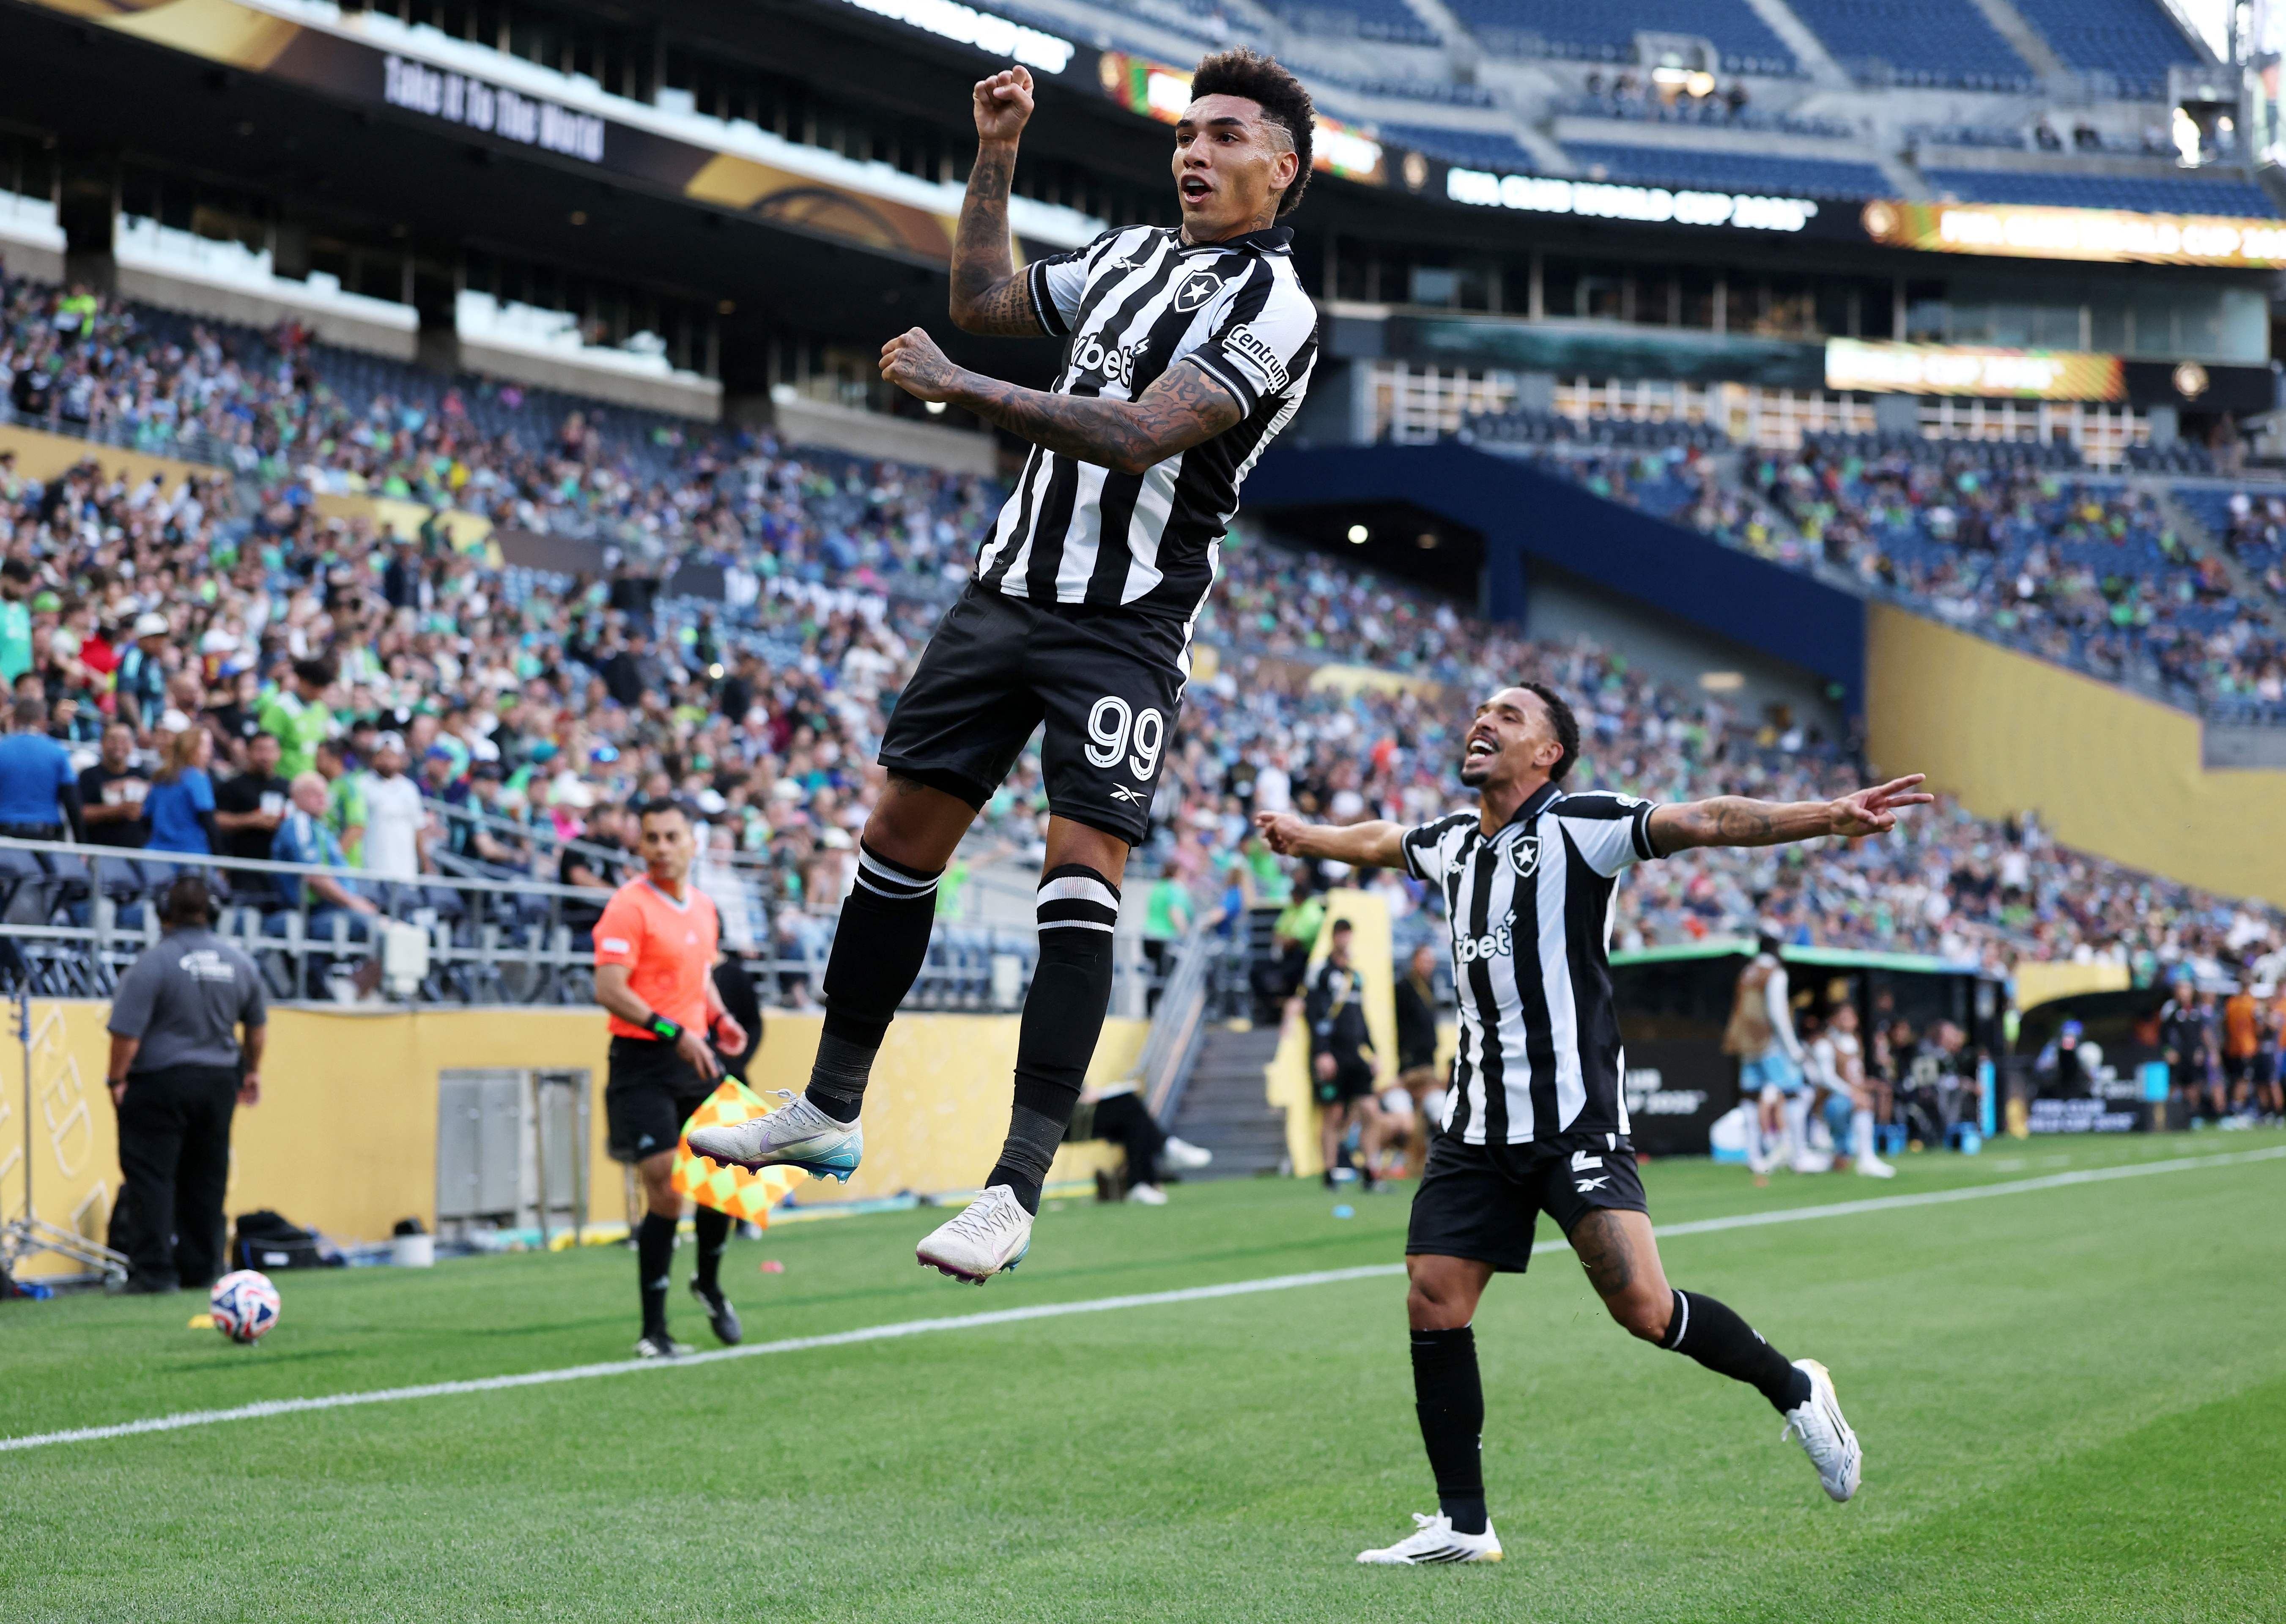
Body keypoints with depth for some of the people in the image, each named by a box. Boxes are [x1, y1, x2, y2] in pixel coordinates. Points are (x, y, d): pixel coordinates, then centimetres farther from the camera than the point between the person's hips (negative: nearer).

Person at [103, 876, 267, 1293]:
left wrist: (117, 1079, -5)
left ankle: (155, 1270, -8)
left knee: (150, 1176, -2)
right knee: (206, 1178, 13)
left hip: (159, 1083, -6)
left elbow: (127, 1033, -17)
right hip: (219, 1082, 6)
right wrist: (252, 1071, 31)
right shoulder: (241, 963, 5)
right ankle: (202, 1268, 17)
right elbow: (258, 1025, 18)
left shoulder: (153, 963, -14)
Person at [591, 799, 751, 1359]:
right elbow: (610, 990, -19)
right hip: (644, 1063, -7)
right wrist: (674, 1032, -25)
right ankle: (653, 1332, -3)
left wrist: (718, 1018, 7)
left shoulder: (703, 907, 12)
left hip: (695, 1056, 7)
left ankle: (709, 1283, 36)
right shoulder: (629, 906, -12)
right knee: (666, 1192, -11)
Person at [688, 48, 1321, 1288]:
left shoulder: (1273, 310, -11)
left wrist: (958, 387, -21)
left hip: (1125, 627, -7)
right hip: (1011, 583, 8)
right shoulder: (1131, 254, 14)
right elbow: (984, 297, 29)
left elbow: (1139, 434, -23)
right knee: (902, 834, 9)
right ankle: (830, 1110, 22)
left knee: (1080, 881, -15)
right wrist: (996, 151, 22)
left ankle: (1015, 1192, -17)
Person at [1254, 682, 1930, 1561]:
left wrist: (1828, 817, -28)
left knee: (1642, 1306, -17)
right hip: (1477, 1126, 7)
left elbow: (1702, 822, -17)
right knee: (1433, 1304, -1)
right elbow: (1379, 842, 36)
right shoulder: (1451, 843, 14)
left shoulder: (1579, 826, -6)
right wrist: (1301, 834, 53)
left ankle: (1794, 1390, 8)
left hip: (1574, 1119, -7)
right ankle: (1464, 1524, 9)